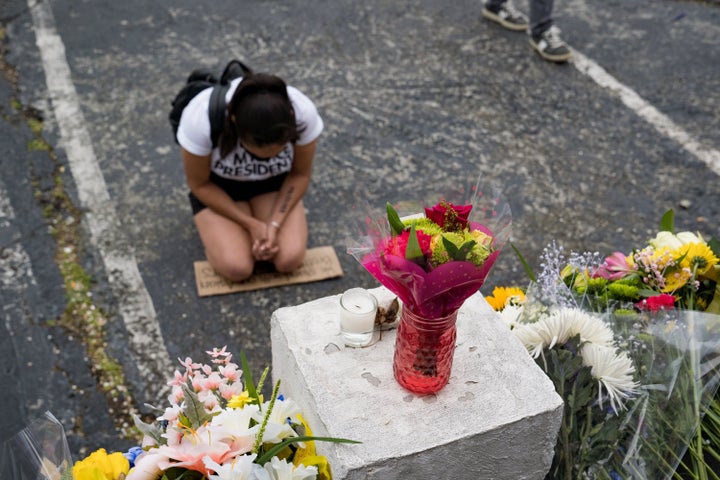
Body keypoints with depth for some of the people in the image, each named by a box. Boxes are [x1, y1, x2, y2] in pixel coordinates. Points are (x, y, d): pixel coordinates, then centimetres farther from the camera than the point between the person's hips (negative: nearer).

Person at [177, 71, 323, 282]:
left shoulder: (304, 113, -30)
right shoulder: (201, 118, -35)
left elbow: (300, 175, -11)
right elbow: (199, 185, -17)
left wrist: (274, 223, -22)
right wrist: (251, 224, -21)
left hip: (274, 183, 2)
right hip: (217, 187, -1)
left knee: (289, 260, -18)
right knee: (236, 268, -21)